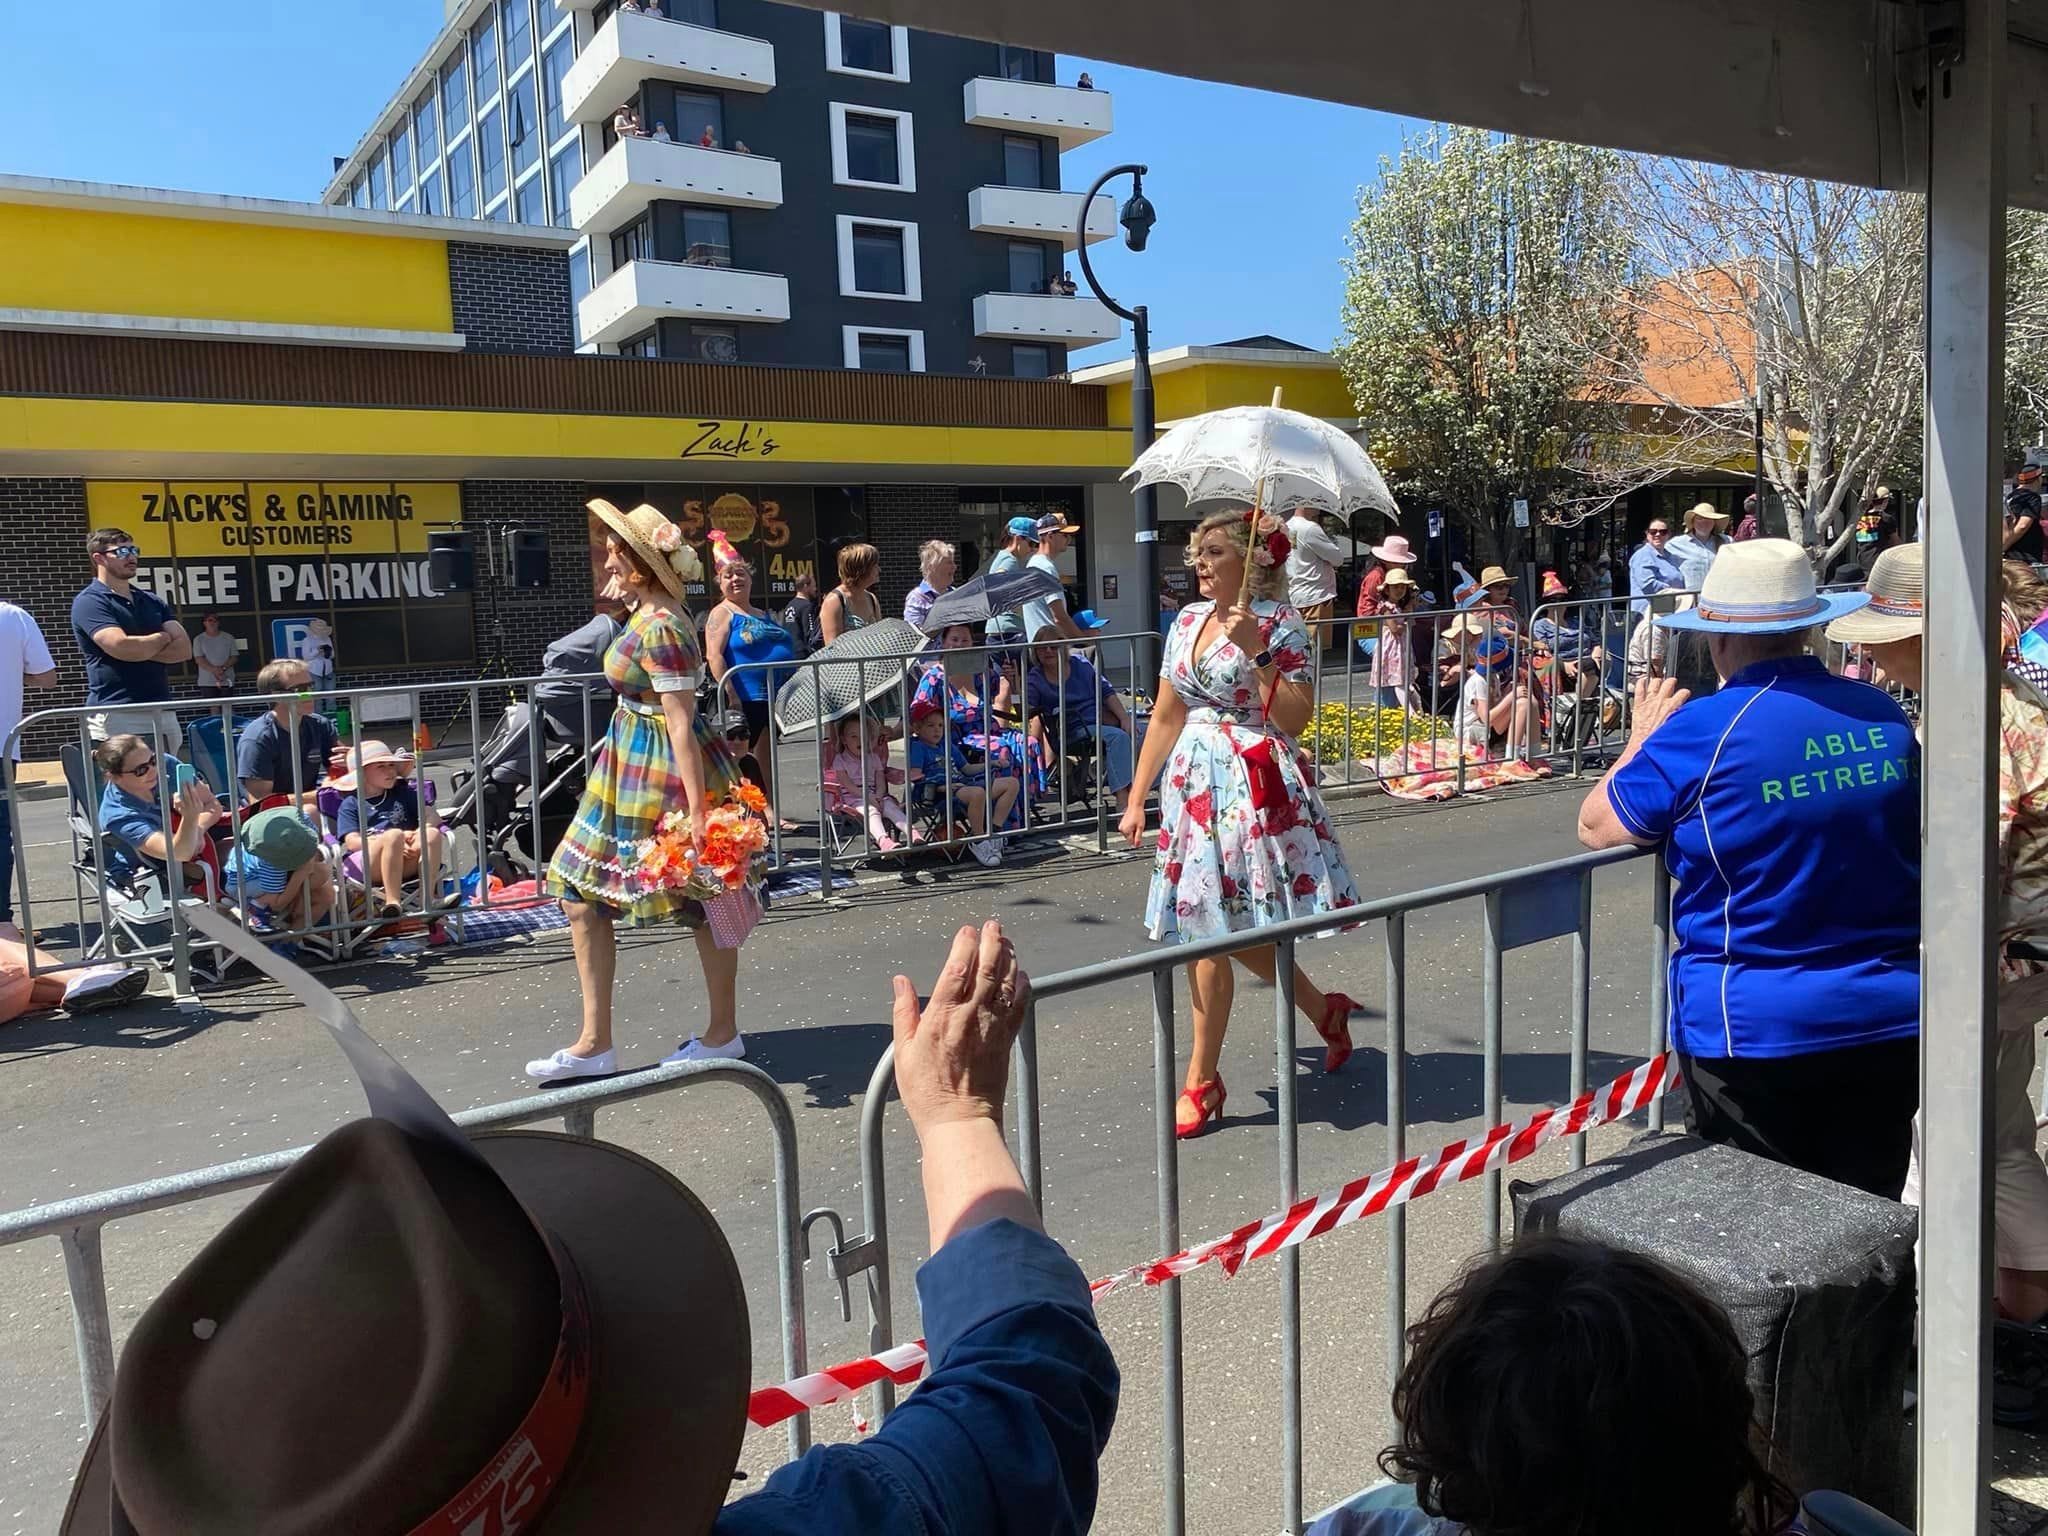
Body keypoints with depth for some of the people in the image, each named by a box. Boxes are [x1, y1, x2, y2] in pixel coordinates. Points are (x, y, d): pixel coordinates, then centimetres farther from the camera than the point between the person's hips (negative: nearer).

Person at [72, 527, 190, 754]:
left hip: (162, 713, 6)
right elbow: (121, 646, -16)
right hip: (117, 716, -6)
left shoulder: (152, 601, 19)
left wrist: (139, 648, -7)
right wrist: (162, 638, 2)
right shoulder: (89, 601, 0)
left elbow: (184, 648, 8)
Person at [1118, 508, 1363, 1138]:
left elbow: (1295, 719, -14)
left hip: (1253, 785, -7)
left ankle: (1202, 1079, 10)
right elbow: (1166, 716, 13)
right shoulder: (1188, 621, 11)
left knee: (1216, 928, -5)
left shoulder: (1279, 624, -7)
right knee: (1227, 930, 9)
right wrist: (1137, 798, 11)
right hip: (1194, 780, 7)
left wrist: (1257, 652, -22)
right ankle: (1325, 1009, 34)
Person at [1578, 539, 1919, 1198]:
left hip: (1756, 1033, -5)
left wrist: (1645, 735, 12)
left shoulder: (1702, 731, -16)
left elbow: (1595, 826, -3)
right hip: (1889, 1026, 5)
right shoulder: (1884, 716, 2)